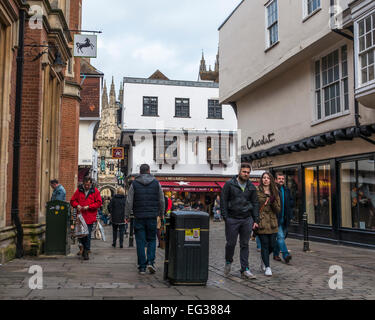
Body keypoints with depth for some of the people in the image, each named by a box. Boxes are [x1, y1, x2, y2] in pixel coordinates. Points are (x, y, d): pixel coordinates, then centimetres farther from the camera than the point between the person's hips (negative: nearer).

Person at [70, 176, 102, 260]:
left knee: (88, 235, -3)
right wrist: (77, 205, -7)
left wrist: (88, 207, -11)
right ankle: (84, 248, 30)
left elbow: (99, 203, -1)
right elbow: (72, 200, 14)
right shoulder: (79, 190, 8)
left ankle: (86, 252, 6)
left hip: (90, 217, -3)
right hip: (80, 216, 3)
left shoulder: (95, 191, 1)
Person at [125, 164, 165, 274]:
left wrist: (127, 215, 4)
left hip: (139, 217, -1)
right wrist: (161, 214, 20)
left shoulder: (134, 184, 0)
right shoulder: (156, 183, 3)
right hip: (152, 216, 1)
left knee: (140, 242, 4)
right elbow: (161, 201, 8)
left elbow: (129, 201, -3)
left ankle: (142, 267, 6)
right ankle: (150, 261, -4)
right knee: (152, 239, 13)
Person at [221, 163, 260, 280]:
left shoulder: (251, 187, 10)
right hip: (232, 219, -3)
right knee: (231, 243, 2)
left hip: (247, 219, 3)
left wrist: (256, 220, 6)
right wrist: (225, 217, -9)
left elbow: (255, 203, 13)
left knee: (245, 245, 5)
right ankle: (228, 262, 29)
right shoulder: (229, 184, -2)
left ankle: (245, 270, 9)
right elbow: (223, 201, -2)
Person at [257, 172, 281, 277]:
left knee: (272, 245, 4)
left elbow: (278, 210, 8)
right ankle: (267, 267, 6)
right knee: (264, 244, -5)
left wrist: (273, 202, -11)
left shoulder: (275, 192, 11)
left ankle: (263, 259, 33)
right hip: (261, 222, -4)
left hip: (272, 222, 4)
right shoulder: (257, 192, -1)